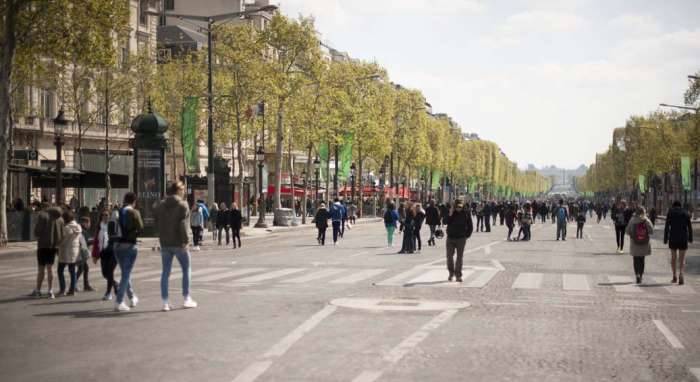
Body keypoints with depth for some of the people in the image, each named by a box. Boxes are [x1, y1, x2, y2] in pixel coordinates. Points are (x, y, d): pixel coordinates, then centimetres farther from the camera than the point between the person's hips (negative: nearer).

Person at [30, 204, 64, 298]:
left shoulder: (42, 215, -8)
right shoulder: (59, 218, 8)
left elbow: (37, 231, -12)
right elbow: (62, 234, 8)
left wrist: (38, 236, 9)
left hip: (43, 245, -4)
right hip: (54, 245, 4)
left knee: (41, 268, 4)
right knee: (50, 267, 10)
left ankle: (38, 290, 12)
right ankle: (50, 291, 5)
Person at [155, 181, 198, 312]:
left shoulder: (161, 206, 8)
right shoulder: (182, 205, -10)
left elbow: (157, 224, 6)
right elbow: (183, 224, -19)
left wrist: (162, 237, 11)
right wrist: (186, 240, -15)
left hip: (165, 243, 5)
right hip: (178, 243, -5)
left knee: (165, 272, 7)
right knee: (186, 269, 12)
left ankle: (165, 302, 6)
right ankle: (187, 299, 14)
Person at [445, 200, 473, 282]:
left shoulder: (466, 214, -1)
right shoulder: (452, 213, 1)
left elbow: (470, 226, 5)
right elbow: (446, 222, -11)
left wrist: (467, 235, -1)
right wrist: (450, 215, -20)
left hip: (461, 239, -1)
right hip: (450, 238, 1)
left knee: (459, 257, 1)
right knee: (449, 256, 2)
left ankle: (458, 275, 6)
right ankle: (451, 273, 19)